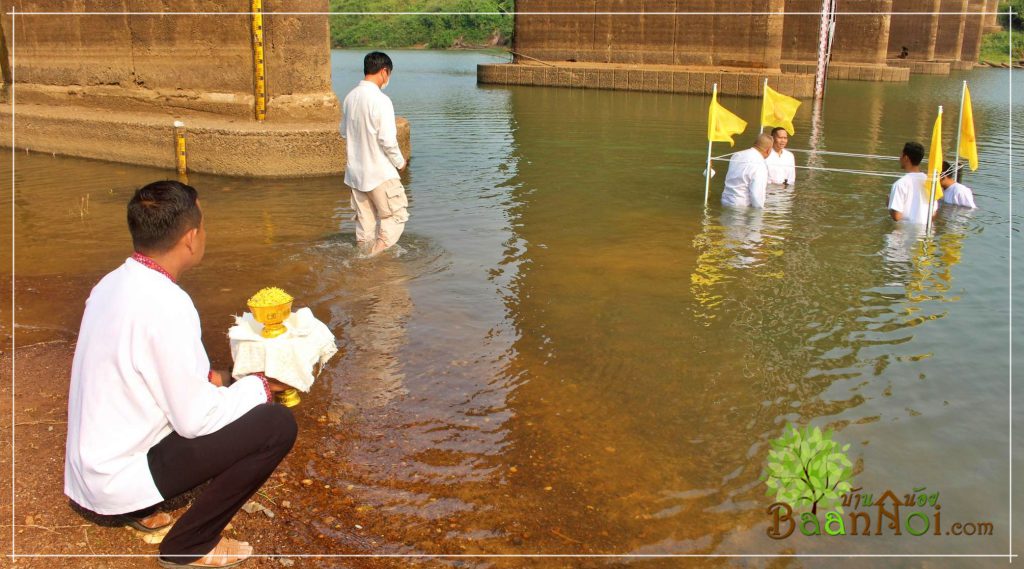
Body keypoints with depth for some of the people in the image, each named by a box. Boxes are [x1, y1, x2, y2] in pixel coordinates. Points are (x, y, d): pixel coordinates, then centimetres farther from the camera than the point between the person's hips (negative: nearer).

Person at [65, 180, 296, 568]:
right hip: (120, 478, -9)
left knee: (217, 388, 21)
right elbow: (195, 419, -22)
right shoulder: (167, 305, -26)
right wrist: (259, 386, -7)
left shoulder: (114, 283, 0)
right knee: (277, 425, -12)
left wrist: (204, 378, 7)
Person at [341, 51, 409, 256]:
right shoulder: (381, 100, -19)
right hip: (380, 173, -7)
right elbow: (388, 140, -21)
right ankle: (377, 256, -3)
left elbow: (344, 132, 15)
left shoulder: (350, 97, 5)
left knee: (364, 220, 16)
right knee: (397, 215, 5)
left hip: (355, 171, 8)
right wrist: (400, 161, -5)